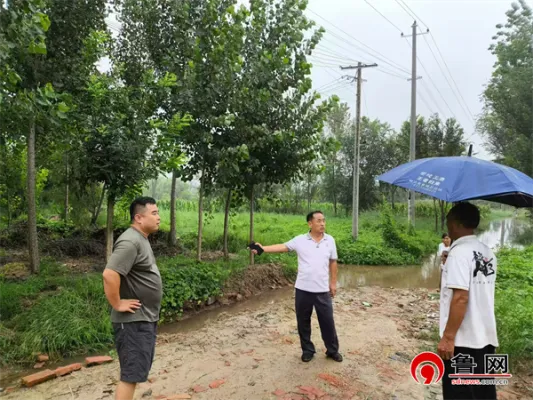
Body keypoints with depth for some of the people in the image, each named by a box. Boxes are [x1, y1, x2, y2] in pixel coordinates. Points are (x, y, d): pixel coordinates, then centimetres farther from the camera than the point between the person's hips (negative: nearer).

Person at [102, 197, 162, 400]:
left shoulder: (141, 239, 11)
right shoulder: (130, 241, -21)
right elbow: (109, 275, -32)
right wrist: (117, 304, -21)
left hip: (146, 318, 10)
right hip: (133, 321, -10)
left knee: (137, 371, 19)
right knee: (132, 374, -2)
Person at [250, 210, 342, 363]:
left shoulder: (330, 240, 2)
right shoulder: (300, 240, -5)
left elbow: (333, 263, 8)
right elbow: (282, 247, -9)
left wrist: (333, 283, 9)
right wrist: (263, 248, -23)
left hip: (322, 290, 1)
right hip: (303, 289, -1)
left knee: (327, 321, 10)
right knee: (303, 322, 12)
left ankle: (333, 350, 30)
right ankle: (307, 350, 31)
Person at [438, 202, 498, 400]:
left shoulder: (459, 252, -15)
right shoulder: (488, 253, 9)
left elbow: (461, 297, -22)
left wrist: (448, 337, -19)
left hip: (463, 341, -8)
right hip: (486, 338, 8)